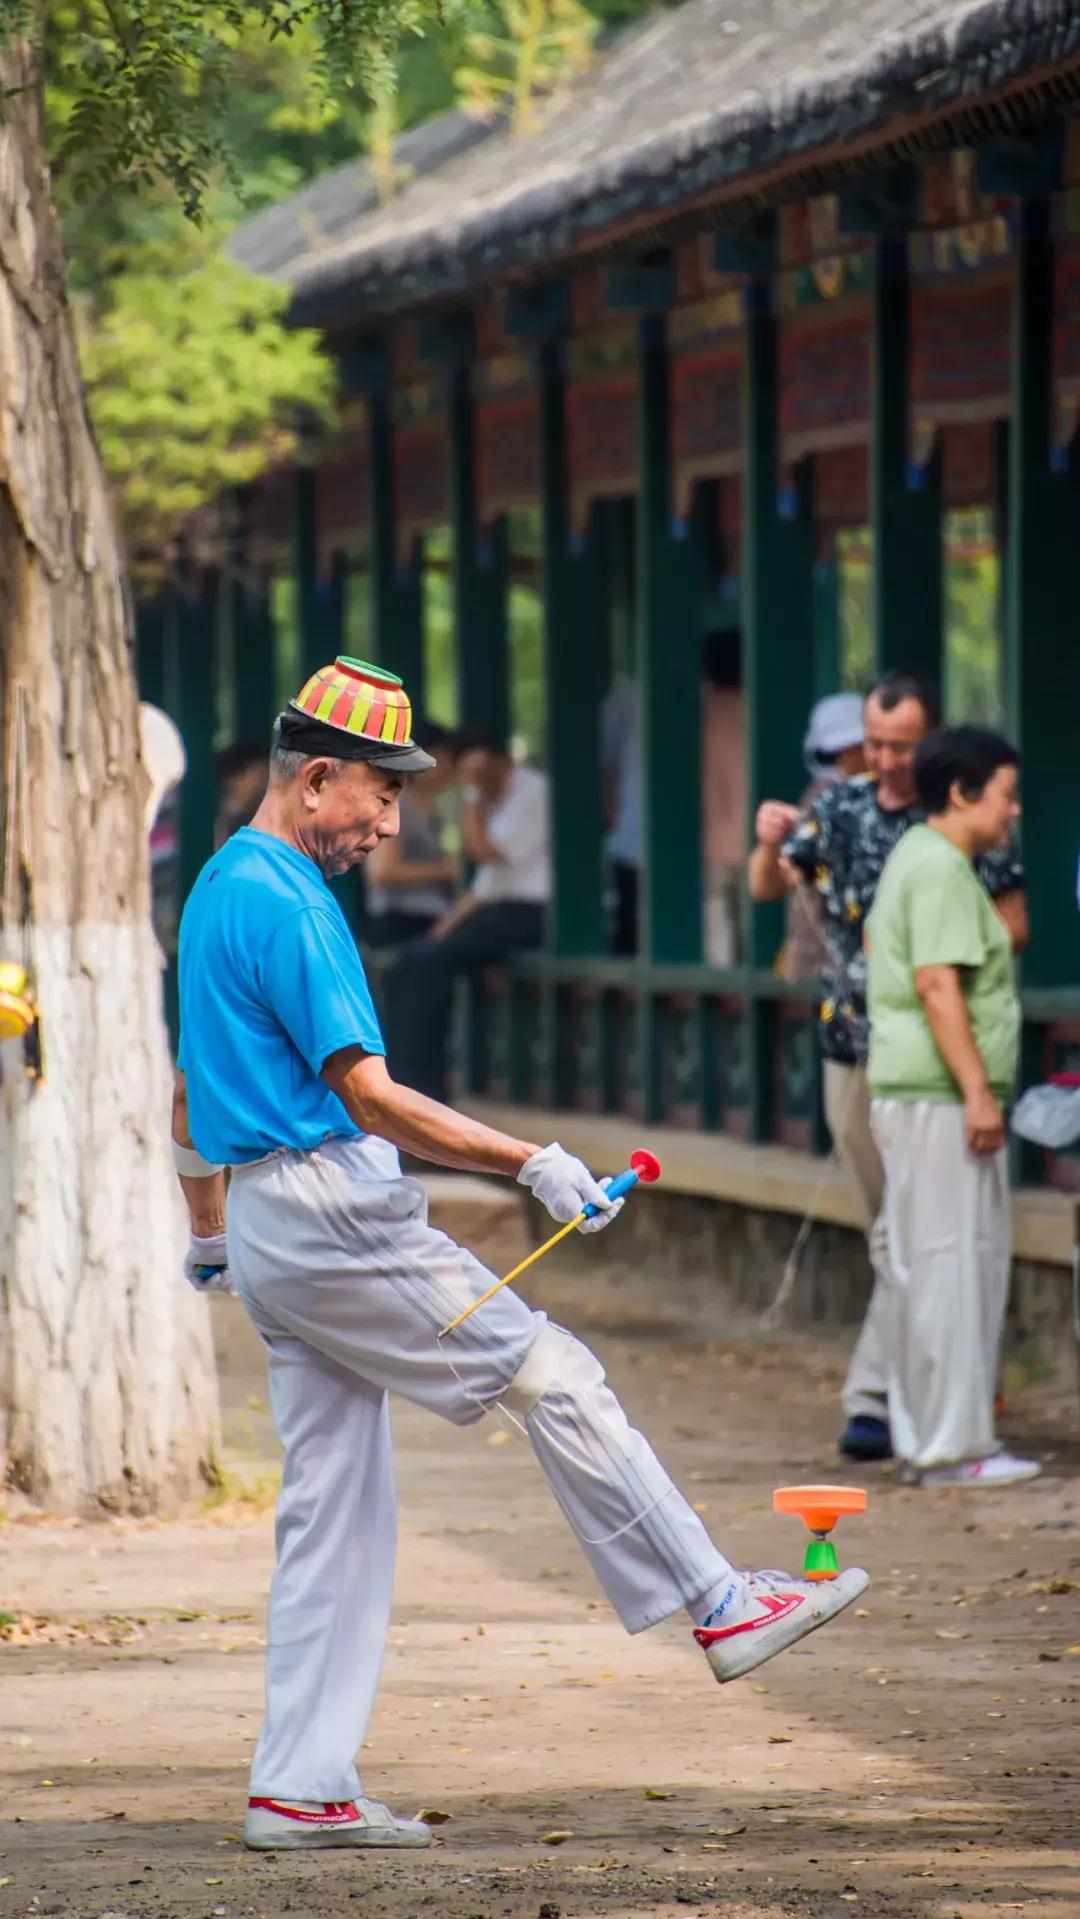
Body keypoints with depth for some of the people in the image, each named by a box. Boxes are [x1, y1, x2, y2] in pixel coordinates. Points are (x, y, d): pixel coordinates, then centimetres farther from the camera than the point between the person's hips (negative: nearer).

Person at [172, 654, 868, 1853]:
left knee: (333, 1505, 8)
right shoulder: (285, 903, -14)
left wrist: (208, 1236, 36)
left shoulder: (217, 891, 18)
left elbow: (189, 1090, 27)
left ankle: (301, 1793, 5)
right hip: (332, 1205, -10)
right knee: (552, 1376, -2)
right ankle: (720, 1608, 2)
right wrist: (531, 1164, -21)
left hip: (267, 1231, 10)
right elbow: (368, 1094, -21)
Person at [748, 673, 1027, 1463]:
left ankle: (875, 1396, -12)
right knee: (889, 1229, 13)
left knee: (909, 1230, -11)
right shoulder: (841, 810, 7)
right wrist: (772, 845, -19)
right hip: (850, 1044, 6)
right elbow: (768, 888, 4)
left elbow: (1014, 924, -3)